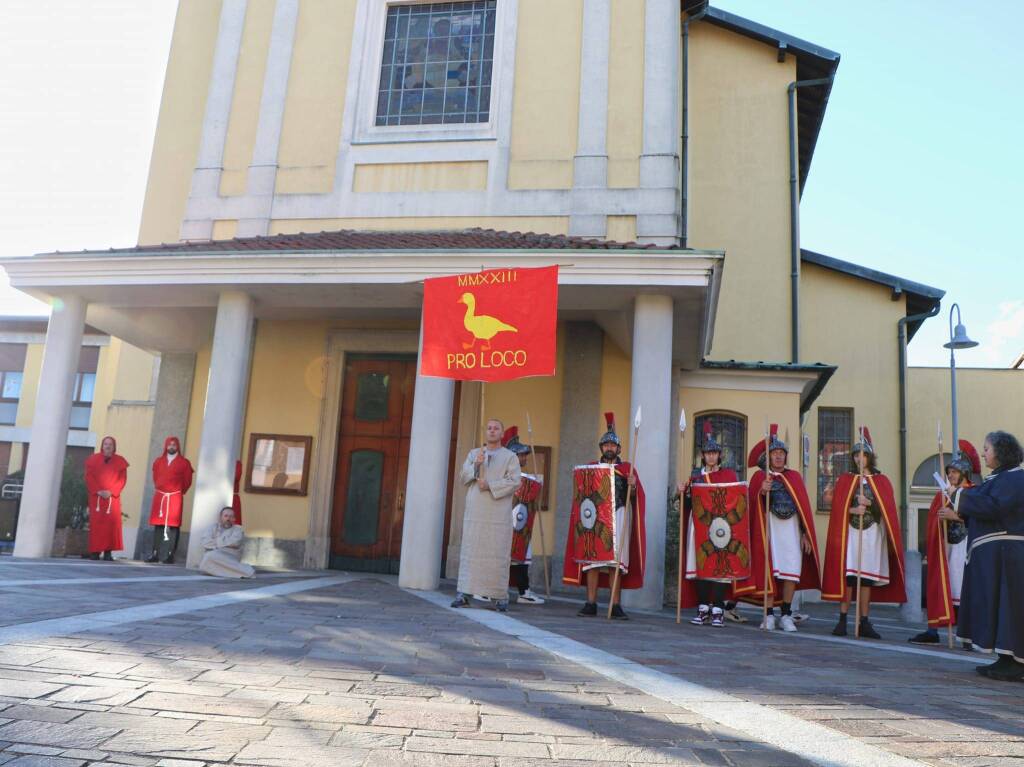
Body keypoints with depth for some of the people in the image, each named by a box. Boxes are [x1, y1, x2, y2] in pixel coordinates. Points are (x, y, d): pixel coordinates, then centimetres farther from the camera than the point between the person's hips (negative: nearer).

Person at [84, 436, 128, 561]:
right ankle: (95, 552, -2)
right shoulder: (93, 459, 10)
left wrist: (111, 491, -12)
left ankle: (108, 552, -5)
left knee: (112, 523, -7)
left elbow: (122, 480, 2)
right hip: (96, 496, 0)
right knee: (96, 524, -4)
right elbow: (89, 477, 2)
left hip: (112, 497, 0)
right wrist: (98, 491, -12)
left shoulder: (120, 461, 9)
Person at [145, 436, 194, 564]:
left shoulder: (184, 462, 1)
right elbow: (155, 476, 22)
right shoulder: (159, 461, 10)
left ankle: (171, 555, -3)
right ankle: (155, 554, 8)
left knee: (174, 526, -5)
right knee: (157, 525, 4)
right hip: (159, 496, 3)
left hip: (175, 497, -3)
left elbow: (187, 481, 5)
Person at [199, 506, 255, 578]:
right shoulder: (213, 528, 20)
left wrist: (216, 541, 3)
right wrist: (226, 542, -4)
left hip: (231, 558, -3)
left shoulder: (238, 529, 13)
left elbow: (234, 542, -8)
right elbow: (205, 542, 1)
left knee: (211, 556, -34)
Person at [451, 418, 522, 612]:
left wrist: (490, 485, -14)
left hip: (498, 514, -2)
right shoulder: (473, 454, 16)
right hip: (475, 512, 2)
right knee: (470, 552, 0)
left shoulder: (510, 457, 6)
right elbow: (462, 477, 8)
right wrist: (476, 464, -9)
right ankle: (463, 594, 2)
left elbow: (514, 481, -5)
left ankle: (499, 596, 3)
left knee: (497, 554, -4)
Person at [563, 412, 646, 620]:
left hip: (618, 517, -1)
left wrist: (633, 486, -17)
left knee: (616, 561, -3)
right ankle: (591, 604, 3)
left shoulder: (627, 468, 10)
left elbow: (636, 497, 3)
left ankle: (616, 606, 2)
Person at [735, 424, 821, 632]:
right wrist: (761, 492, -20)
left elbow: (804, 506, 11)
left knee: (791, 571, -4)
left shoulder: (794, 477, 15)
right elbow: (751, 505, -1)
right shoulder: (759, 476, 8)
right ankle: (769, 615, 1)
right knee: (768, 570, -6)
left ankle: (786, 615, 6)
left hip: (791, 529, 2)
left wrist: (806, 534, 5)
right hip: (768, 527, -2)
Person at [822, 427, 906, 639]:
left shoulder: (881, 481, 10)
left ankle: (864, 623, 8)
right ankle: (842, 621, -2)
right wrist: (852, 510, -17)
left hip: (872, 534, 1)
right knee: (847, 576, -6)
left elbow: (887, 508, 0)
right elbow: (837, 506, 1)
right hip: (850, 532, -1)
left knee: (867, 578, 2)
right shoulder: (845, 480, 9)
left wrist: (868, 503, -15)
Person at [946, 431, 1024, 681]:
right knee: (995, 605, 11)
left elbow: (994, 507, -24)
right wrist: (958, 514, 16)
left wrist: (962, 495, -14)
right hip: (991, 554, 10)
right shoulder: (999, 478, 19)